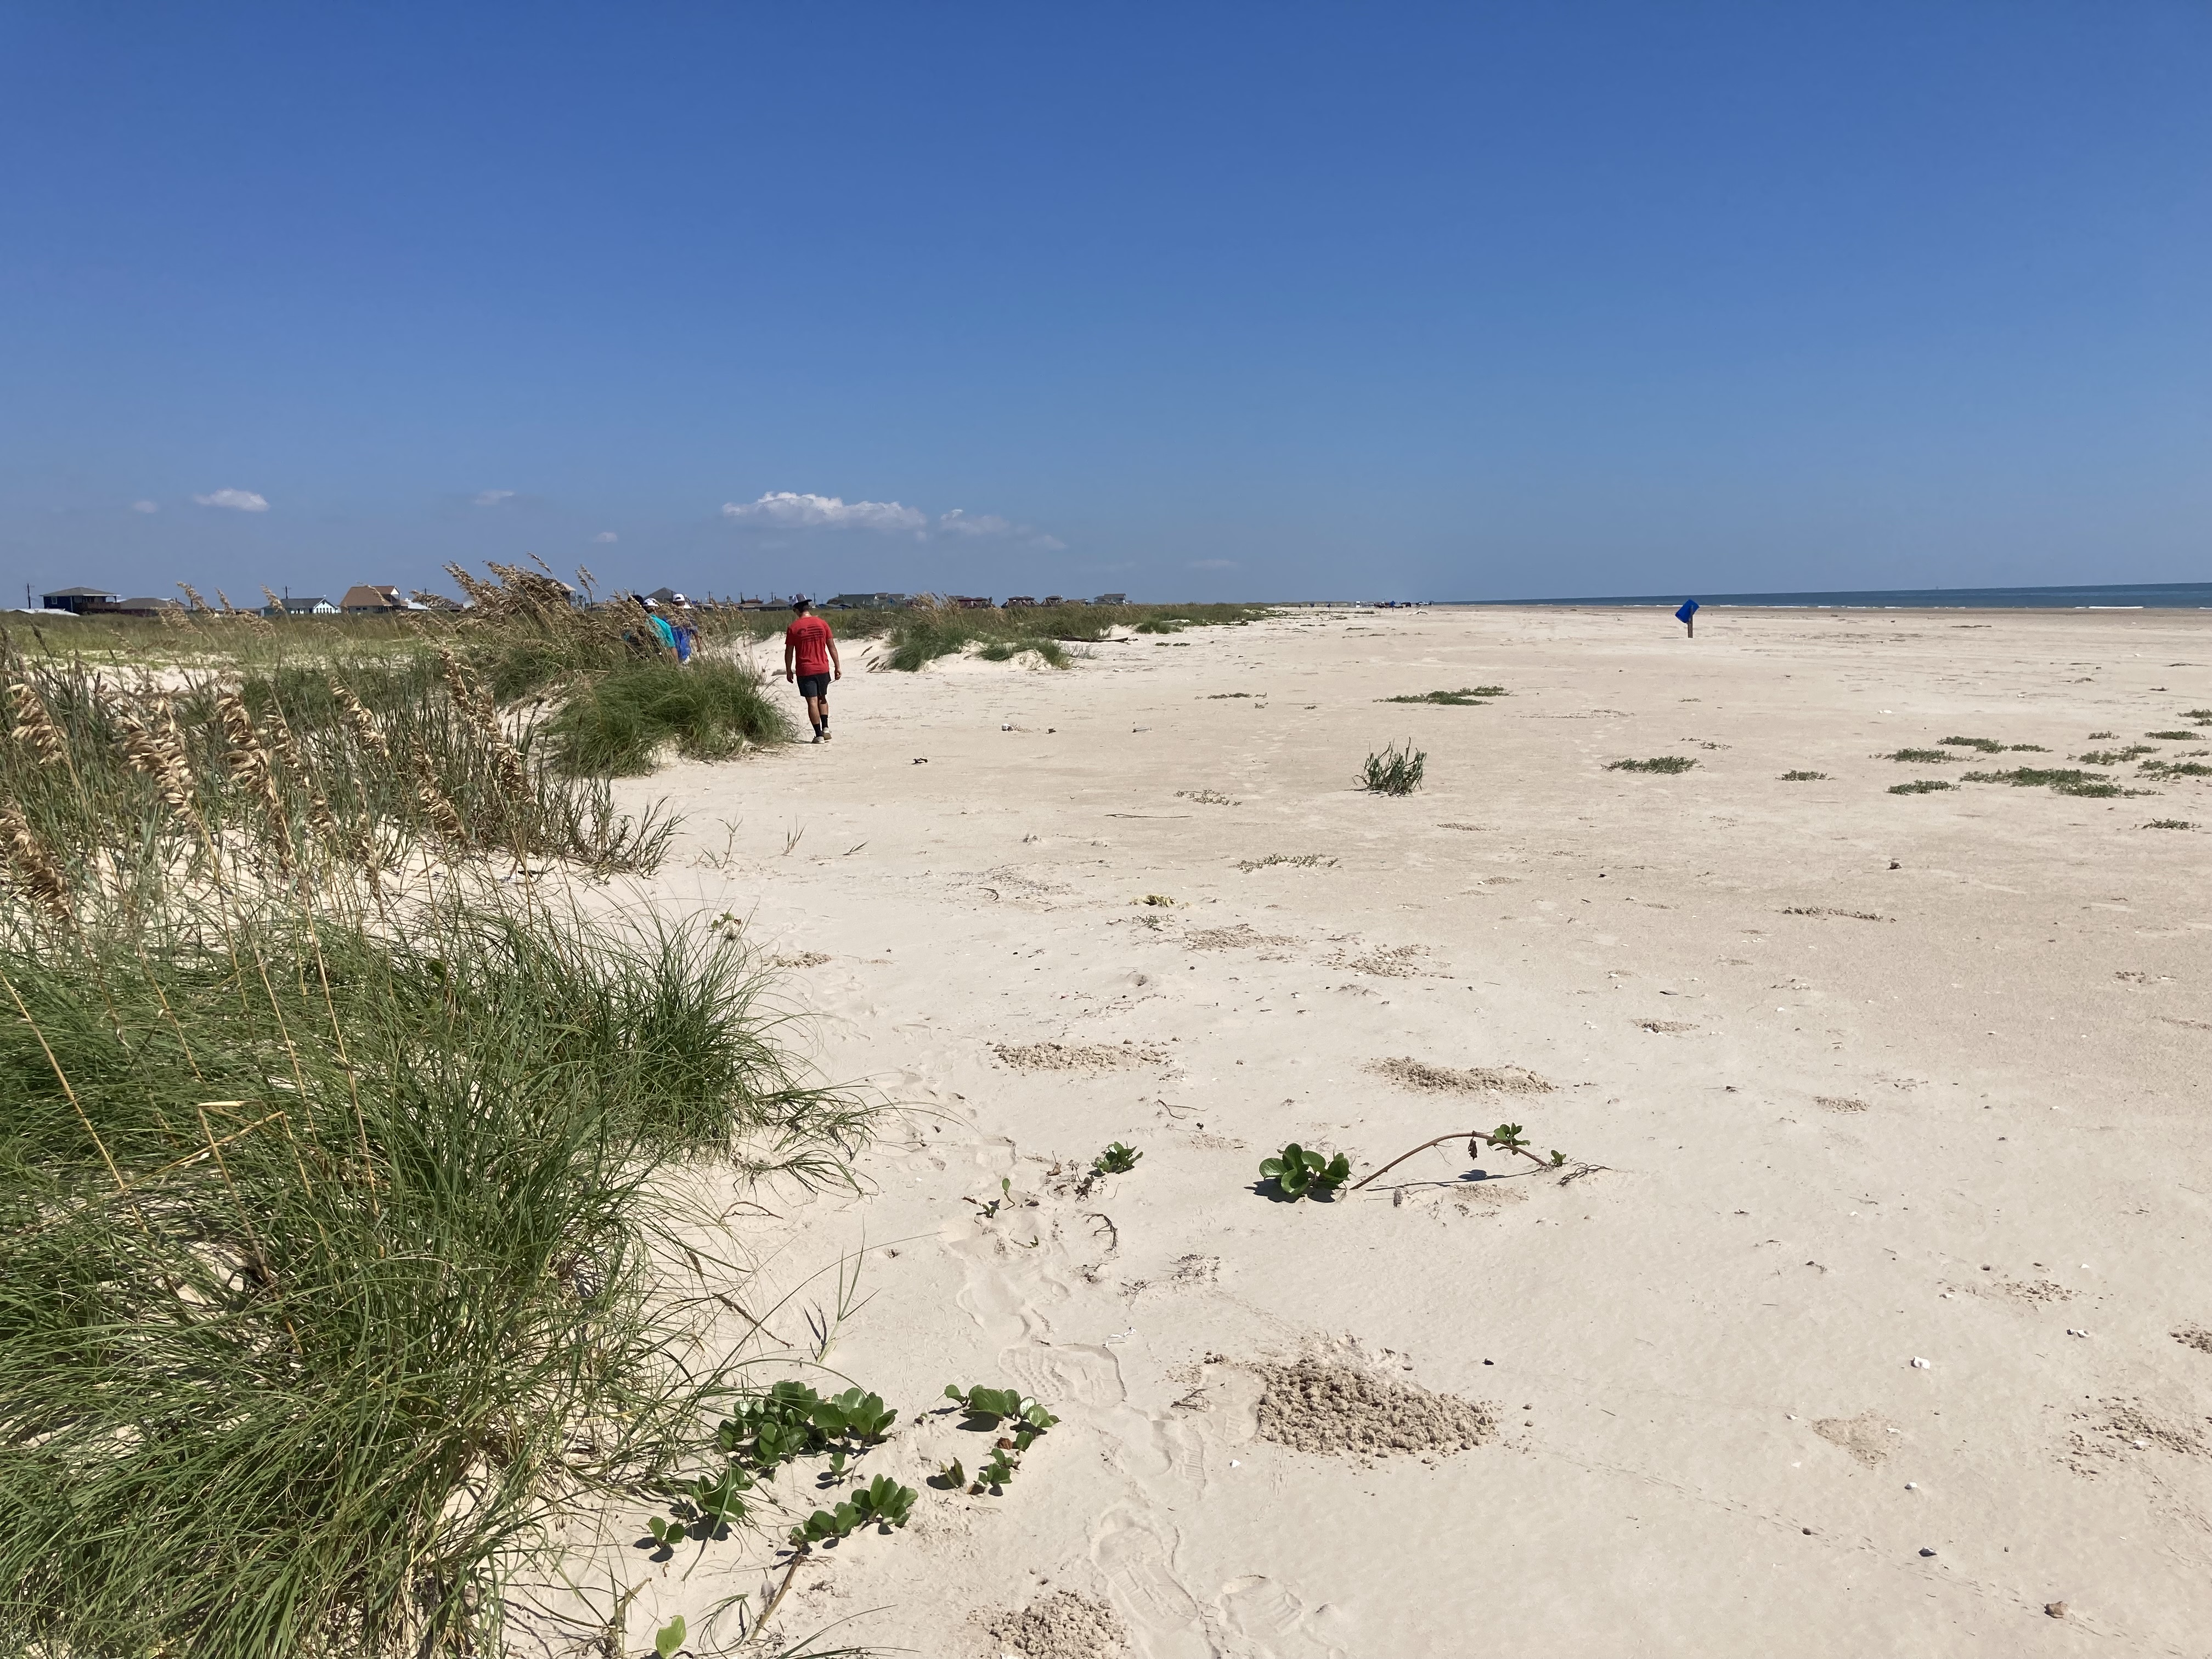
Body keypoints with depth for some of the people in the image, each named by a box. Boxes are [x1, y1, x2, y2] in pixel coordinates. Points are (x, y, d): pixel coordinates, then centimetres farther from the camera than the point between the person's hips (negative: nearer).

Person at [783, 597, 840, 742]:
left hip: (804, 671, -3)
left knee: (812, 702, 1)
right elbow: (832, 647, 2)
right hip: (823, 669, 3)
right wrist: (838, 667, 8)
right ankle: (825, 728, 6)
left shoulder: (793, 628, -7)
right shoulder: (822, 624, -1)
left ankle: (819, 735, -1)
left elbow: (789, 652, -3)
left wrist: (789, 671, 9)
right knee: (822, 698, 20)